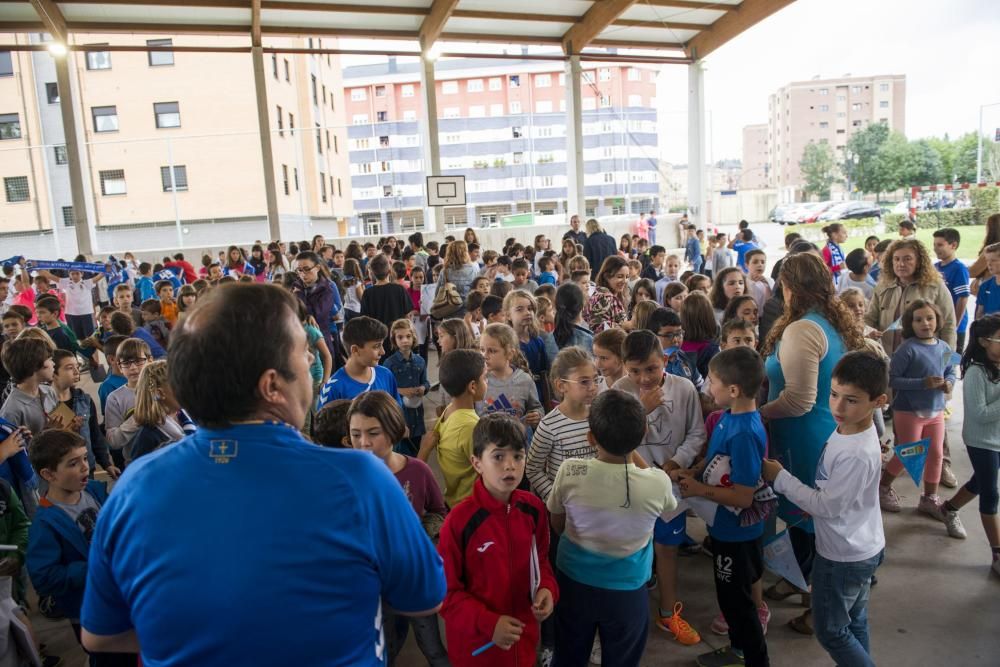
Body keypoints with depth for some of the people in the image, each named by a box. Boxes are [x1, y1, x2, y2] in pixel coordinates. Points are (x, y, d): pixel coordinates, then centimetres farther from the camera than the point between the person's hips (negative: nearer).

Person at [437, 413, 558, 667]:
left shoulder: (533, 508, -7)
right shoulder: (459, 520, -21)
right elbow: (446, 590, -13)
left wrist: (547, 588, -10)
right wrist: (487, 623, -22)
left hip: (523, 635, 4)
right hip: (475, 642, -4)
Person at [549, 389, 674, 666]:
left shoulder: (569, 472, -23)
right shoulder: (658, 482, -24)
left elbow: (557, 524, -5)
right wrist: (631, 450, 5)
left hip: (574, 584, 1)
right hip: (627, 591, 0)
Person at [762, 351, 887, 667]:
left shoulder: (857, 456, -33)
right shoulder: (847, 428, -5)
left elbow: (827, 506, -25)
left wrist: (780, 478, -20)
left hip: (843, 557, -9)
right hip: (860, 549, 9)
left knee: (831, 631, 10)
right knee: (854, 622, 24)